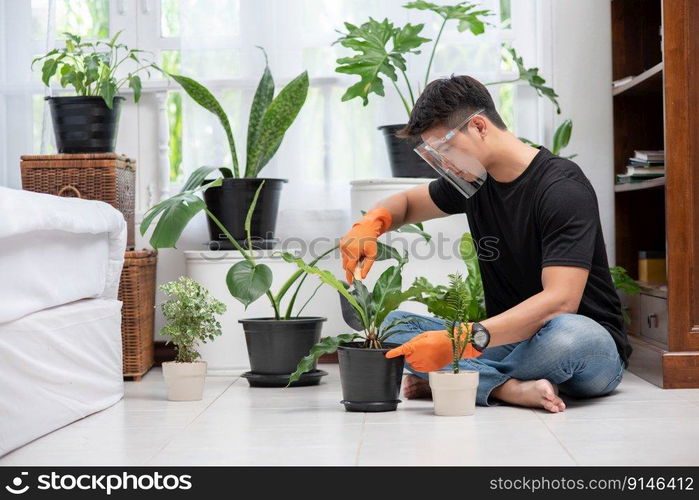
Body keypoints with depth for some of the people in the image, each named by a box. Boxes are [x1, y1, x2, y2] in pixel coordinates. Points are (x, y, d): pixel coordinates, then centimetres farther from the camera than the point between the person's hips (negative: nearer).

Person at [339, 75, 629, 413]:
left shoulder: (562, 188, -18)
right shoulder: (473, 180, 5)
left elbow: (561, 300, -28)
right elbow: (408, 203, 24)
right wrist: (371, 223, -1)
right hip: (509, 340, 7)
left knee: (568, 333, -42)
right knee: (395, 323, -10)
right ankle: (512, 388, -27)